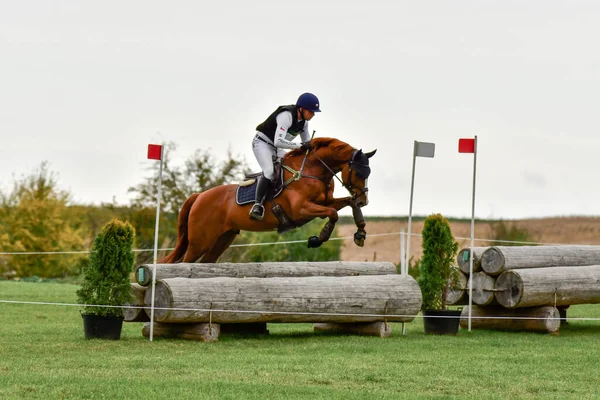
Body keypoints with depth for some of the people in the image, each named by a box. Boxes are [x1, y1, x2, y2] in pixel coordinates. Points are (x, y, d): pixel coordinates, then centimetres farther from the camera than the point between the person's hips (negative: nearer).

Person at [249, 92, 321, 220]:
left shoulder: (303, 121, 0)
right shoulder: (286, 116, -27)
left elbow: (307, 144, 12)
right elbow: (278, 142, -38)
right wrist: (301, 146, -38)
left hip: (276, 149, 9)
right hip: (262, 143, -9)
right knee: (269, 171, -31)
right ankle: (258, 205, -31)